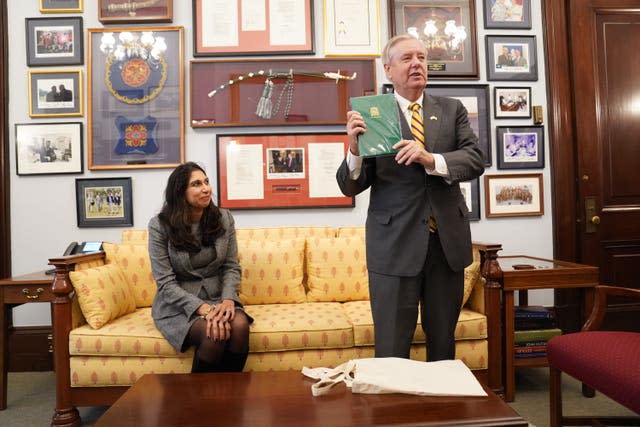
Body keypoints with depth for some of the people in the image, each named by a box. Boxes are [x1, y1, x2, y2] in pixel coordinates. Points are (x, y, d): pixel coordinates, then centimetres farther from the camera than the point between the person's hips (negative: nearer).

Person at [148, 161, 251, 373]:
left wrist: (227, 300, -19)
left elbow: (232, 267, 1)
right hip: (177, 305, -3)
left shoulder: (224, 218, -1)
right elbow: (166, 283, -13)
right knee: (215, 334, -31)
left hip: (217, 298, 3)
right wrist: (203, 308, -25)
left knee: (239, 325, -29)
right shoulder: (160, 225, -10)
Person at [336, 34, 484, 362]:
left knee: (443, 343, 18)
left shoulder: (452, 110, 9)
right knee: (391, 349, 5)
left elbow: (476, 160, -2)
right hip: (395, 243, -3)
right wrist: (354, 149, -22)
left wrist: (431, 160, -19)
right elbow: (350, 187, -3)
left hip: (447, 240, 4)